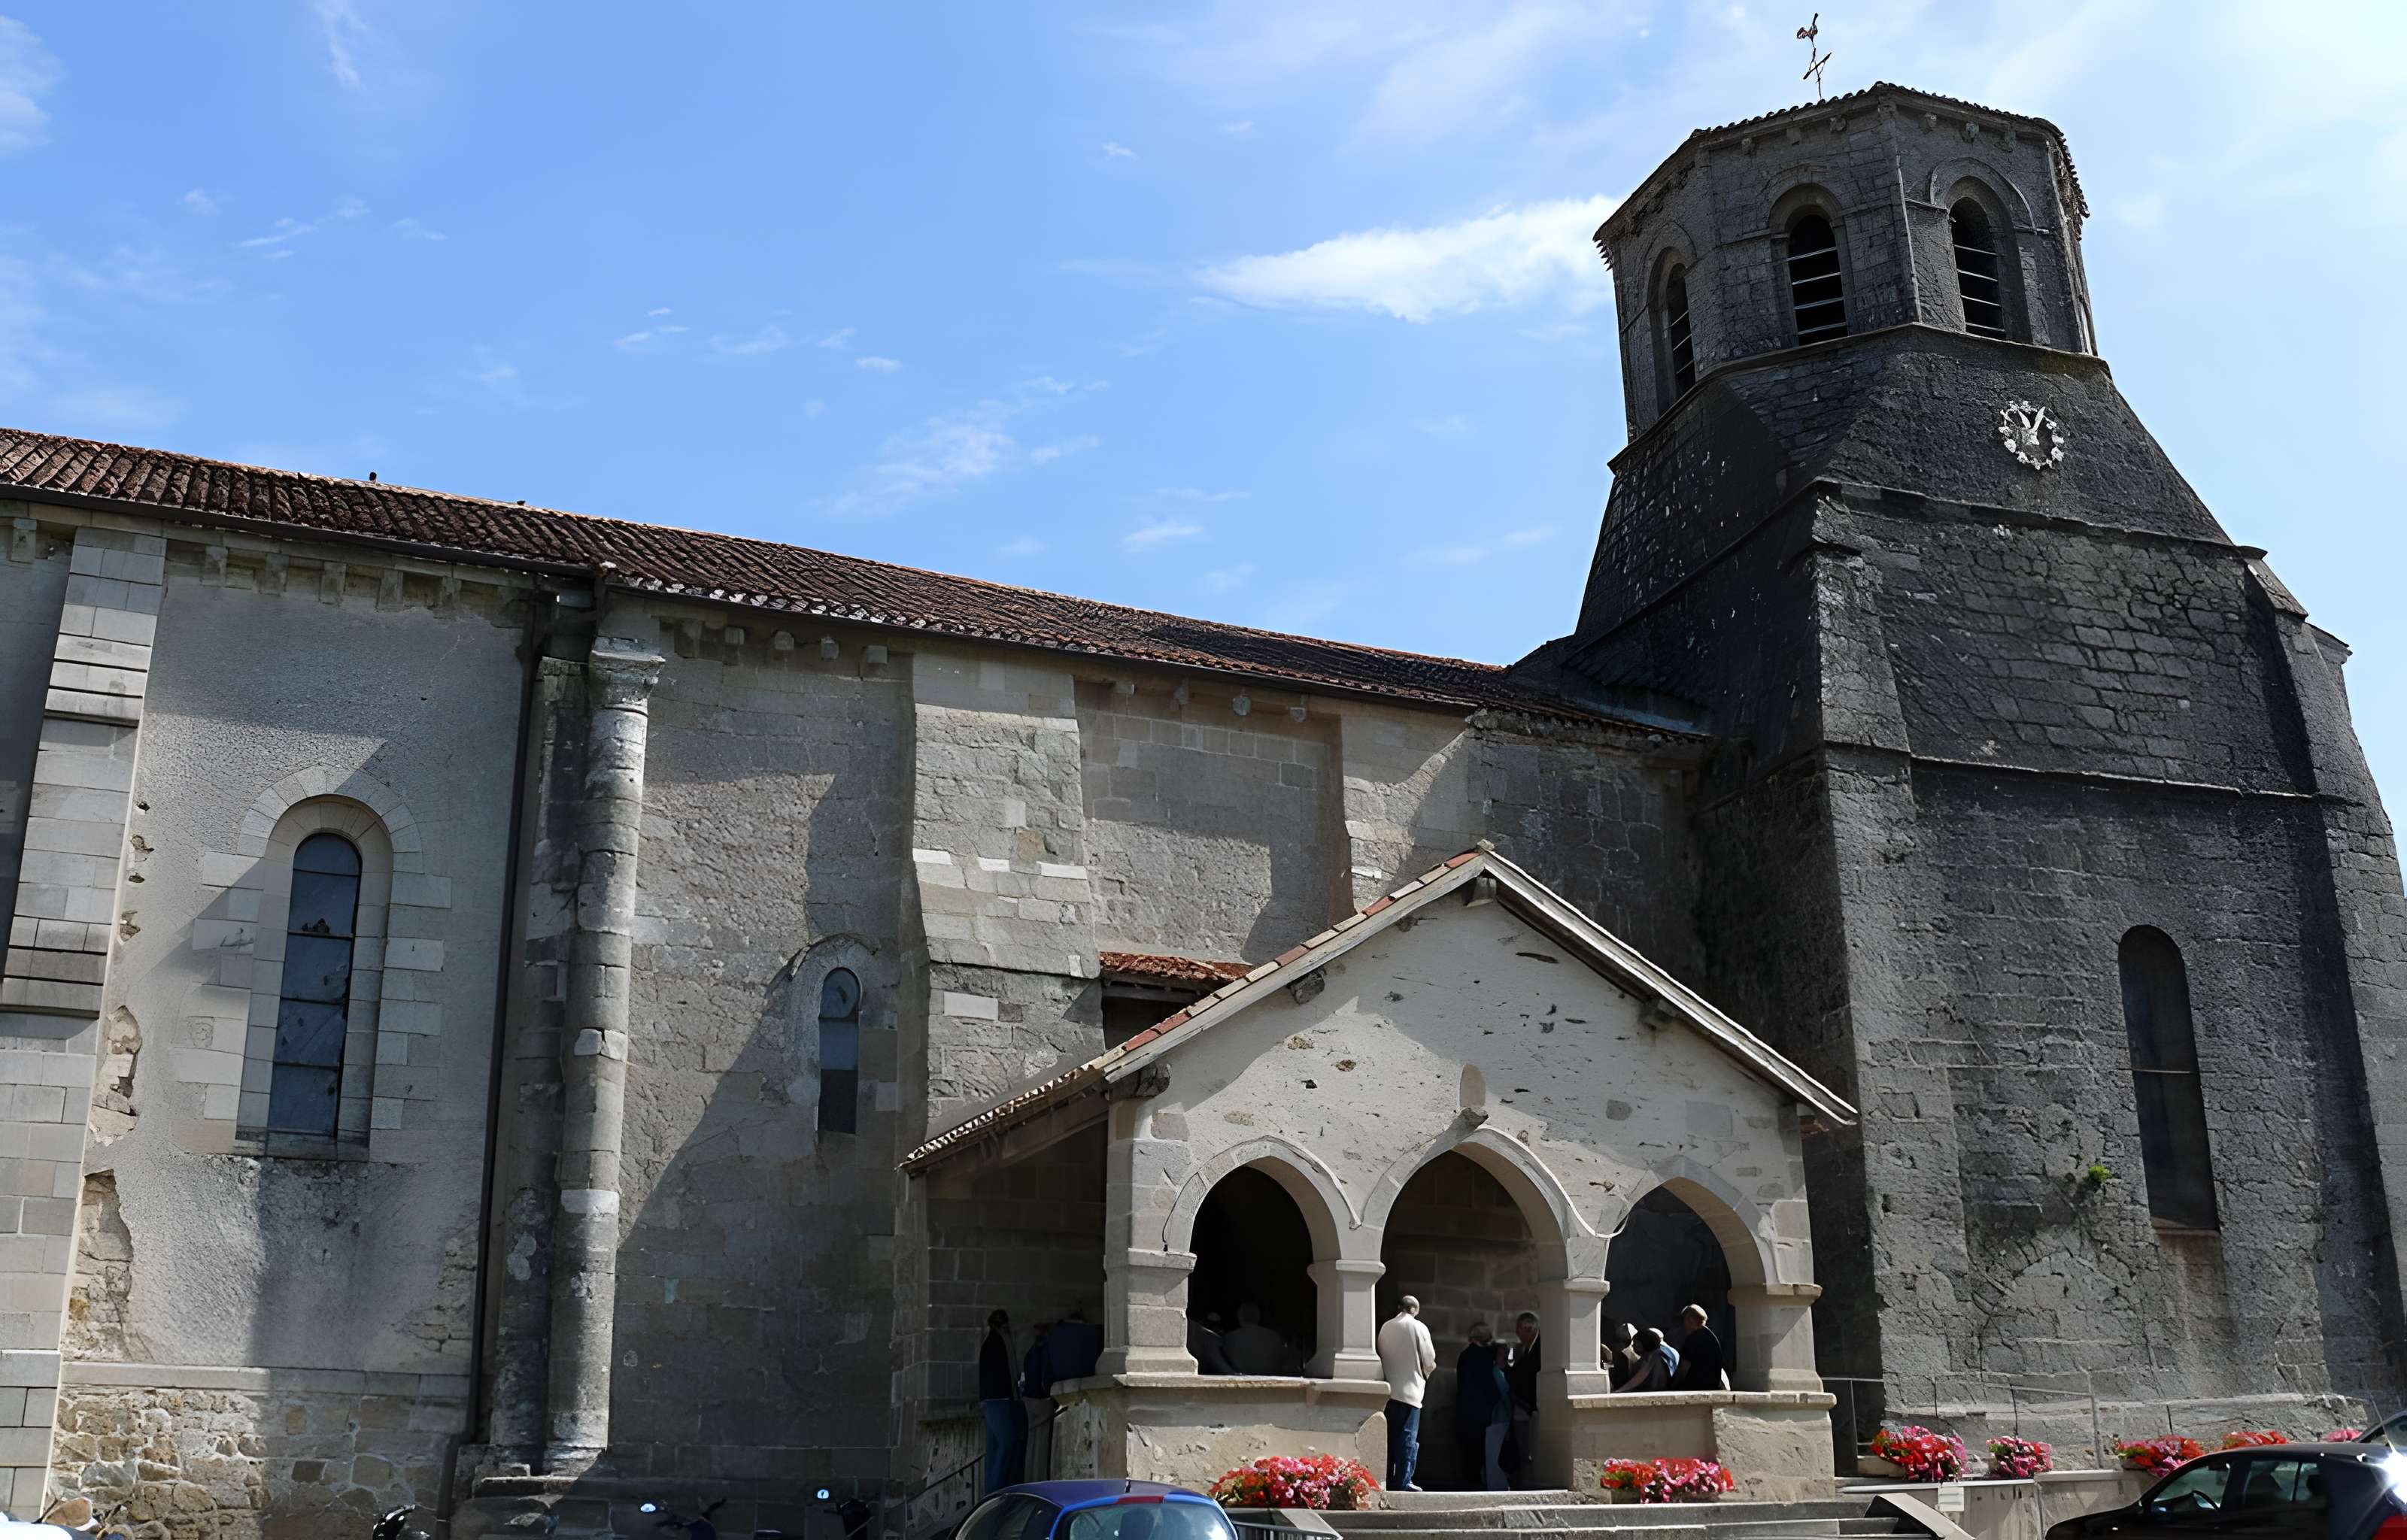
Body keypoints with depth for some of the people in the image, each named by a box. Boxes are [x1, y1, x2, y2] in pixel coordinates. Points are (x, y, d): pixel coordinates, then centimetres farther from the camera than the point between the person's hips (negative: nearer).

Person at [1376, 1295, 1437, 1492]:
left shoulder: (1385, 1328, 5)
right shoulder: (1418, 1328, -6)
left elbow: (1381, 1357, 7)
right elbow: (1429, 1360, -4)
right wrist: (1426, 1372, 16)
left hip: (1389, 1390, 4)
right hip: (1410, 1389, -4)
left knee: (1389, 1437, 10)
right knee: (1408, 1438, 0)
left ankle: (1388, 1480, 10)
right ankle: (1403, 1482, -4)